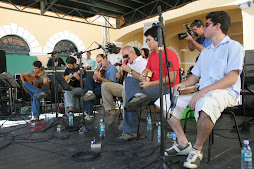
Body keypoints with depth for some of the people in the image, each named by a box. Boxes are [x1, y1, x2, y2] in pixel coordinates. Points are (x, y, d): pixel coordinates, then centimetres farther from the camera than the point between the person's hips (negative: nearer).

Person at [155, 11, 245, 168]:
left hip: (225, 92, -7)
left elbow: (232, 78, -13)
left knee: (205, 104, -43)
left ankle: (197, 148, -18)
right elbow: (195, 76, 23)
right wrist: (183, 84, 0)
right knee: (166, 101, -6)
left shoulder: (233, 46, 0)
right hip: (202, 92, 8)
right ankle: (183, 143, -3)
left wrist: (203, 91, -22)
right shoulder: (205, 52, 24)